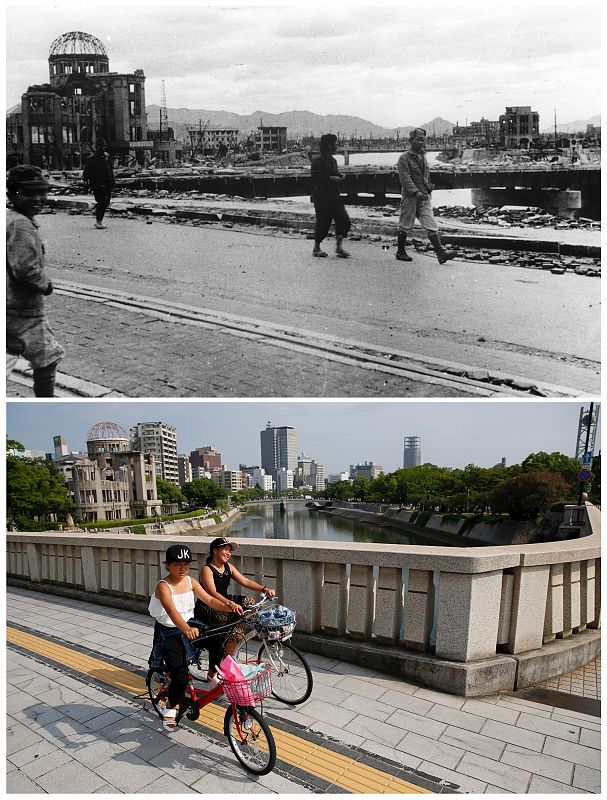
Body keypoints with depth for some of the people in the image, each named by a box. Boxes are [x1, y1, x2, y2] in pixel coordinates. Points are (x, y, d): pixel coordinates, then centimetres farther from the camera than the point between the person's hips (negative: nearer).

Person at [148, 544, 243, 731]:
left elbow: (209, 600, -4)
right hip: (169, 632, -6)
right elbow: (172, 611, -36)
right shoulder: (163, 586, -21)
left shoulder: (190, 581, -2)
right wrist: (186, 629, -53)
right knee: (180, 676, -13)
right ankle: (170, 708, 14)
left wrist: (229, 607, -23)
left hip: (189, 626, 6)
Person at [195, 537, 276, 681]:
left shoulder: (228, 567, 8)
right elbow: (213, 593, -26)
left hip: (223, 604, 8)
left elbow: (245, 581, 1)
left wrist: (264, 589, -13)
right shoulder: (207, 569, -14)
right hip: (207, 610, -8)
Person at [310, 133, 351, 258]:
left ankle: (339, 246, 3)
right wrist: (331, 178, -20)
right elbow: (316, 178, -19)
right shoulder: (317, 160, -9)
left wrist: (340, 177, 7)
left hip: (334, 196, 8)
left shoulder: (333, 160, 17)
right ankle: (316, 248, 12)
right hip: (321, 197, -8)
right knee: (323, 223, -3)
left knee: (344, 220, -3)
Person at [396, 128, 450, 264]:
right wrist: (416, 192, -26)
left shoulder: (424, 157, 17)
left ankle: (441, 253, -13)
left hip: (425, 197, 6)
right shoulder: (404, 158, -6)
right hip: (410, 197, -6)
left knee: (431, 225, -5)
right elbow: (405, 178, -16)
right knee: (405, 226, 4)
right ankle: (400, 252, 19)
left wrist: (429, 191, 23)